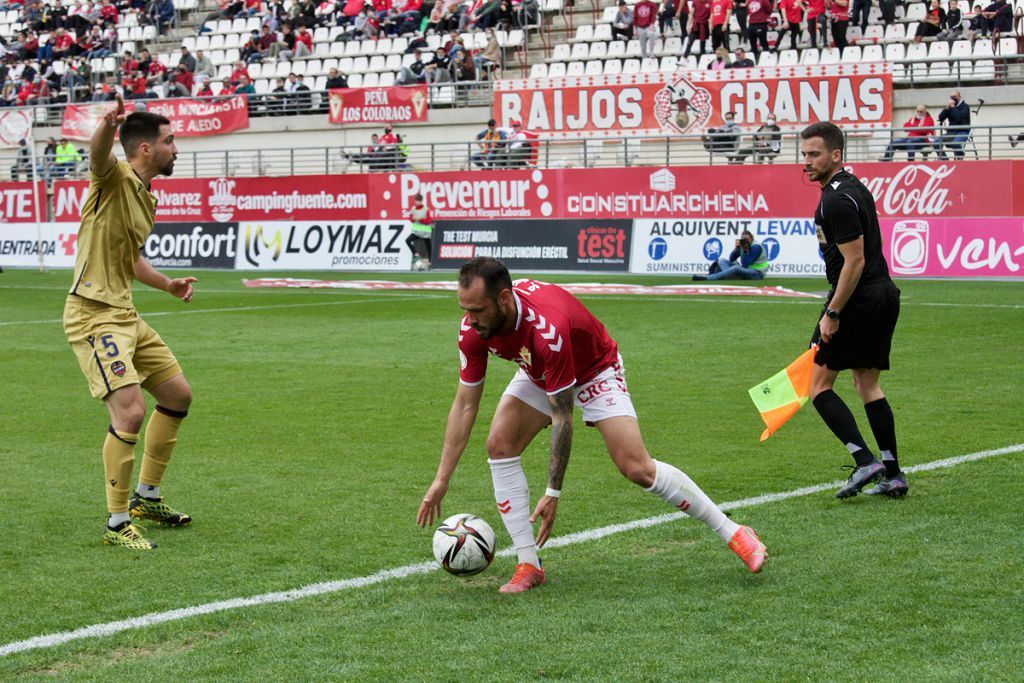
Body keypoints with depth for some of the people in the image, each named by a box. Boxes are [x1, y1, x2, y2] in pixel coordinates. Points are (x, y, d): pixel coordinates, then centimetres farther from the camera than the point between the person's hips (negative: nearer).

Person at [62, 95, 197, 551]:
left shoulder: (146, 198, 15)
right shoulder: (114, 178, -11)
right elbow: (98, 154, -37)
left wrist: (167, 285, 23)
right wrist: (108, 125, -58)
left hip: (125, 316, 10)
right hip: (92, 315, -10)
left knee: (178, 396, 16)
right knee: (131, 411, -19)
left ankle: (146, 498, 31)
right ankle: (117, 524, -7)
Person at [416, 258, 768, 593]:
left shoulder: (547, 328, -43)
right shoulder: (472, 328, -25)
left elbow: (562, 418, -35)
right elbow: (465, 404, -13)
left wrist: (553, 493, -32)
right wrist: (441, 479, -14)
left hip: (594, 370, -6)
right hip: (537, 375, 6)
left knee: (637, 468, -15)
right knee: (499, 445, -16)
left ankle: (732, 533, 0)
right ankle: (528, 565, -8)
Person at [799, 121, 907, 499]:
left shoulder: (837, 199, -18)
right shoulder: (854, 187, 14)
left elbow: (854, 261, -21)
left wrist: (832, 314, -19)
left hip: (858, 299, -10)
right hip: (883, 294, 10)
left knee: (818, 383, -2)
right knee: (868, 384, 15)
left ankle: (864, 460, -11)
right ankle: (893, 474, 12)